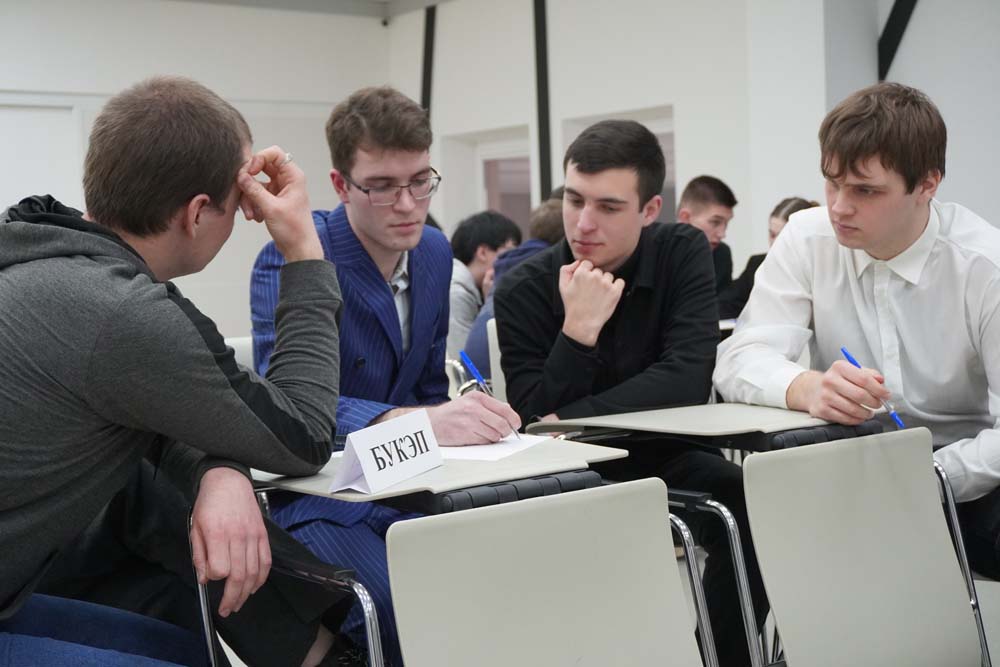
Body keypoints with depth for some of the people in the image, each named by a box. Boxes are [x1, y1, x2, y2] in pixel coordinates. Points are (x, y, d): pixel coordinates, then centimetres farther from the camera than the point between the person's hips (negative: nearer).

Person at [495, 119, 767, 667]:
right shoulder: (523, 290, -11)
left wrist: (568, 420, -26)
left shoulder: (683, 253, -8)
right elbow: (537, 421, -16)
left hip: (666, 460, 1)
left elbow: (688, 381, -20)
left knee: (751, 504, -26)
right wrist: (579, 329, -30)